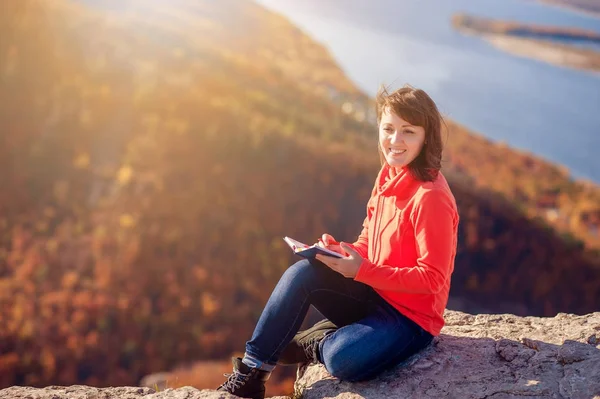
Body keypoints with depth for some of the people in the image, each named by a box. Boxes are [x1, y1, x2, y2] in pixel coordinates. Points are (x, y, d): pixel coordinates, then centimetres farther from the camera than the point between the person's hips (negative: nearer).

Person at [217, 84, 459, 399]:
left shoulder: (431, 197, -22)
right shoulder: (388, 176, 2)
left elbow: (432, 279, -22)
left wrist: (363, 271, -28)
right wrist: (343, 252, -11)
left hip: (411, 315, -7)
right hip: (374, 293, 7)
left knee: (343, 359, -33)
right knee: (302, 272, -15)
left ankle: (313, 346, 4)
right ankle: (252, 372, -6)